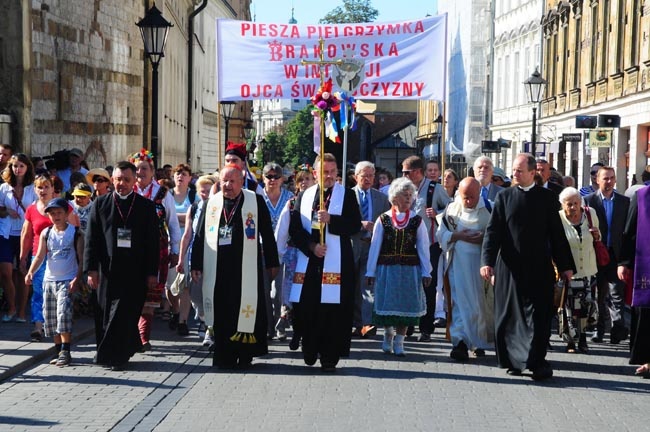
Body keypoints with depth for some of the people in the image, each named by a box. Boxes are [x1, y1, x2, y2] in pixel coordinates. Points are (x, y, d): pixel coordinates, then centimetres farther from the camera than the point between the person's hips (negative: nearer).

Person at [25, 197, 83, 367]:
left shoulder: (75, 233, -3)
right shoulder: (46, 233, 6)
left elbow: (81, 258, -4)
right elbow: (40, 256, 2)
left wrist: (77, 279, -14)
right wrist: (30, 272, -15)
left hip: (67, 281, -5)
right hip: (49, 280, 5)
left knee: (63, 313, -18)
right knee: (50, 317, 8)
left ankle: (65, 351, -16)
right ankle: (58, 349, 19)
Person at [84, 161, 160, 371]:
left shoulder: (146, 206, 6)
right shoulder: (100, 204, 8)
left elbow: (153, 241, 5)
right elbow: (91, 238, 4)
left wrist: (152, 273, 0)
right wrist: (91, 269, -4)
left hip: (134, 271, -2)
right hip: (107, 269, 2)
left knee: (125, 313, -5)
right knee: (104, 313, 4)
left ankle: (116, 356, 4)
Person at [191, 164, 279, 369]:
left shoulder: (256, 201, 1)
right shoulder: (211, 204, 8)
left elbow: (267, 234, 5)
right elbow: (200, 235, 11)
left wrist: (272, 262, 5)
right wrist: (196, 264, 7)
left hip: (246, 267, -2)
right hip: (217, 268, 2)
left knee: (245, 310, -1)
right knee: (221, 313, 4)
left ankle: (245, 355, 11)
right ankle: (224, 357, 11)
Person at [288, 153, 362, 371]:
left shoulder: (347, 195, 4)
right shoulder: (304, 196, 12)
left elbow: (355, 225, -6)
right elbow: (295, 228, 7)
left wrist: (331, 219, -19)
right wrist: (311, 246, -8)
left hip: (335, 263, -3)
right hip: (309, 261, 3)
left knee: (333, 310, -5)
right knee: (307, 308, 3)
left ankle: (330, 357, 3)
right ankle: (309, 352, 20)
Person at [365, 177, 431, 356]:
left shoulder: (417, 221, 2)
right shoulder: (383, 219, 0)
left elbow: (423, 247, 3)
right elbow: (374, 246, 2)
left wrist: (426, 272, 0)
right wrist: (370, 271, 0)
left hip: (410, 269, 1)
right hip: (386, 267, -1)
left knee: (406, 305, 2)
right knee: (387, 303, 4)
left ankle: (399, 341, 14)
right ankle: (388, 334, 29)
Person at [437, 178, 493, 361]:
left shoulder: (489, 210, 1)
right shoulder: (451, 209, 5)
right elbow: (441, 234, 5)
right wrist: (458, 236, -11)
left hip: (482, 263, 0)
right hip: (459, 264, 0)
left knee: (482, 303, 8)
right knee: (461, 302, -7)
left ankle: (480, 342, 24)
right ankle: (461, 343, -11)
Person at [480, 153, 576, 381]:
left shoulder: (547, 198, 4)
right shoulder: (504, 197, 5)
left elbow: (557, 233, 7)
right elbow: (493, 231, 0)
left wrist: (566, 265, 5)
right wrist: (487, 261, -12)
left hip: (539, 268, -1)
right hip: (510, 266, 1)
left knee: (538, 316, -3)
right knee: (510, 315, 6)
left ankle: (536, 362, -1)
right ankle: (514, 360, 17)